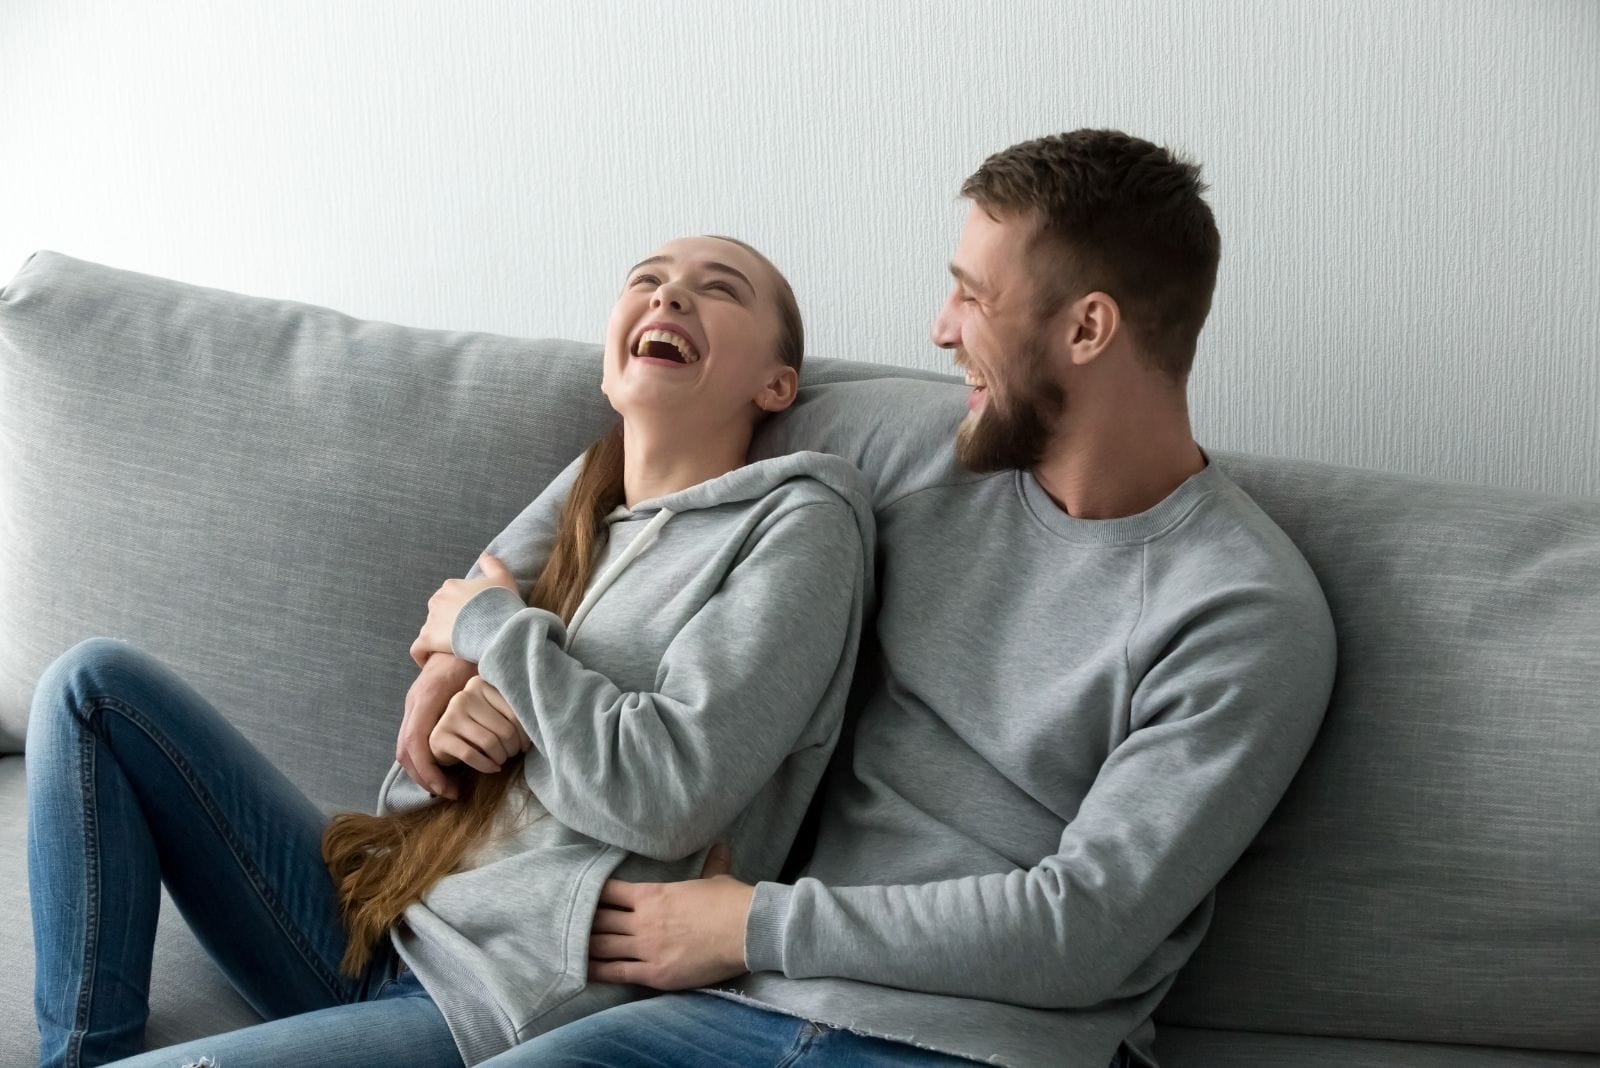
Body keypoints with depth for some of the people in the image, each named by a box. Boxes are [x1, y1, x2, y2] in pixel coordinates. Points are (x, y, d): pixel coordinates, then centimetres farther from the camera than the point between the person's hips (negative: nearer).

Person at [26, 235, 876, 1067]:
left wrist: (491, 625, -7)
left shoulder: (798, 520, -5)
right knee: (97, 685, -1)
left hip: (519, 999, -7)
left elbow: (669, 795, -18)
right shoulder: (579, 504, 15)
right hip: (385, 926, 8)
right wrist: (441, 730, -7)